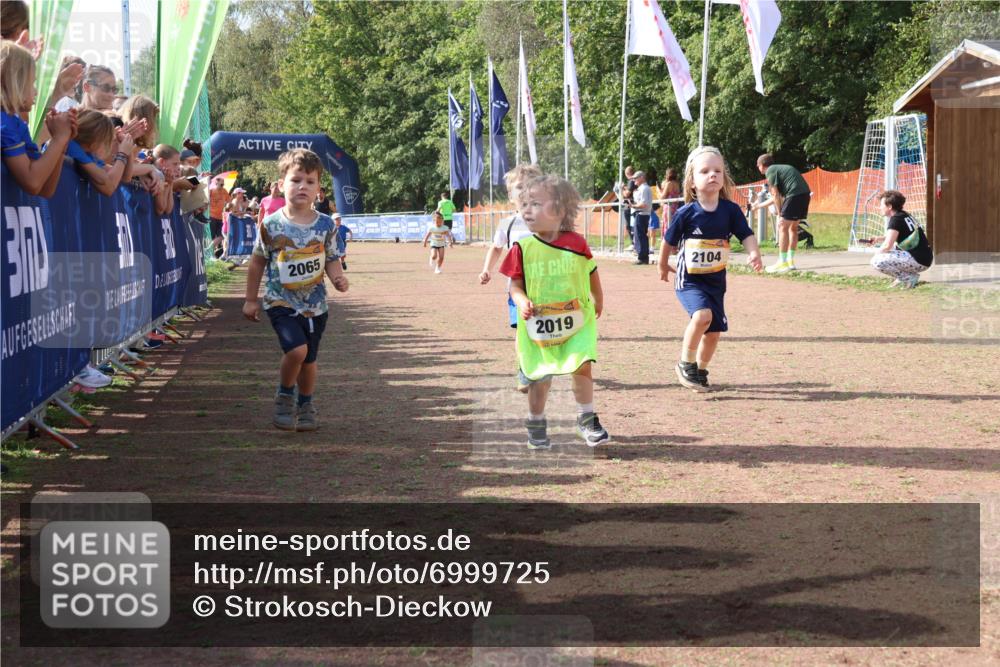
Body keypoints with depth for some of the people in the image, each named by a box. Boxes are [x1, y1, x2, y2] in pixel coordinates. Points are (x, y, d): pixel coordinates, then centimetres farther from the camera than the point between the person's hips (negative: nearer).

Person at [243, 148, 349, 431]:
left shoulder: (325, 225, -3)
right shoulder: (271, 225, -8)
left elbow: (332, 259, 7)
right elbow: (258, 262, 2)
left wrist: (338, 278, -14)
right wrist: (251, 299, 5)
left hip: (315, 303, 3)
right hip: (281, 301, -3)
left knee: (309, 359, 12)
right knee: (297, 349, -22)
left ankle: (305, 405, 36)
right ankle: (284, 395, 5)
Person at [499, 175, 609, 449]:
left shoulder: (576, 243, -7)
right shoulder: (522, 248, -9)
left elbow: (591, 273, 10)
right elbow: (515, 284, -2)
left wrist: (598, 301, 24)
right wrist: (522, 301, -24)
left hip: (576, 321, 0)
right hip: (537, 325, 0)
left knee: (582, 367, -8)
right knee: (540, 378, 5)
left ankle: (586, 419, 11)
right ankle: (535, 424, 26)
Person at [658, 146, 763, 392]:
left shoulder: (730, 210, -6)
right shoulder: (687, 213, -13)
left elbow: (746, 235, -5)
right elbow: (669, 240, 1)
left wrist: (754, 253, -25)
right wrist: (663, 266, 14)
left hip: (716, 280, 4)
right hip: (689, 280, -4)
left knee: (714, 331, 8)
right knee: (703, 314, -28)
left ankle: (700, 370, 32)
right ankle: (686, 363, -8)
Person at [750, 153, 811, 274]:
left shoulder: (770, 171, 1)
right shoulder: (779, 168, 28)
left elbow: (776, 195, -6)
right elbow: (777, 196, 33)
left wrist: (779, 214, 0)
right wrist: (759, 205, 44)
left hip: (795, 195, -9)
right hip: (805, 193, 9)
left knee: (782, 226, -6)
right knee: (793, 227, 18)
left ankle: (782, 263, -9)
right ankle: (790, 261, 22)